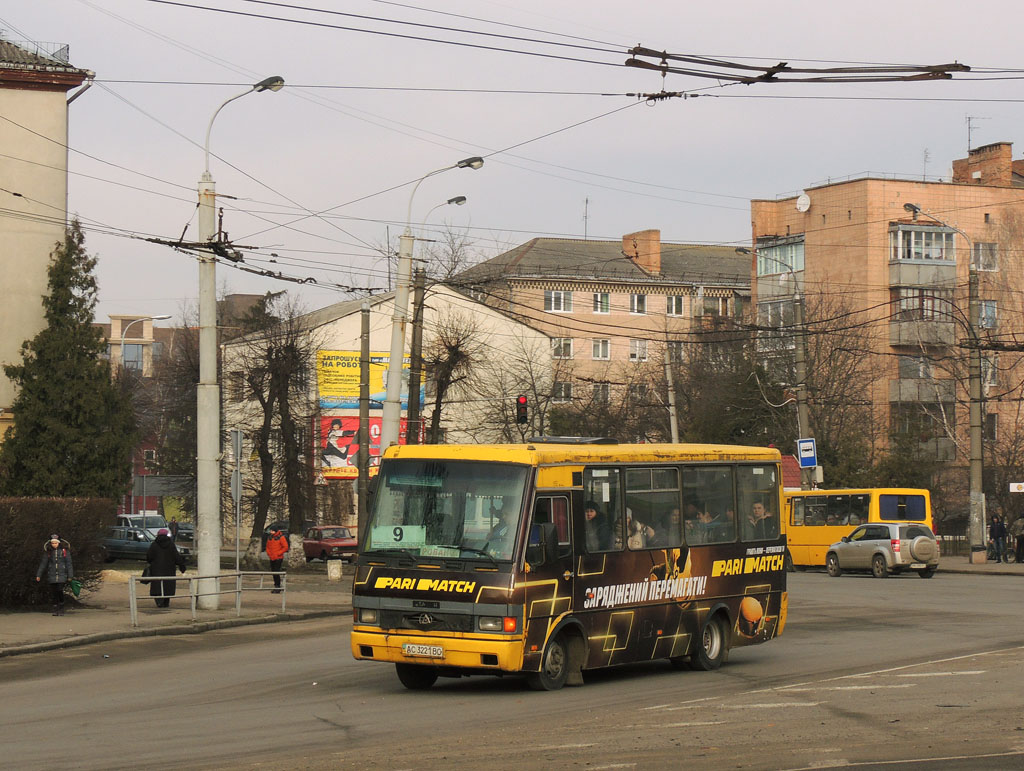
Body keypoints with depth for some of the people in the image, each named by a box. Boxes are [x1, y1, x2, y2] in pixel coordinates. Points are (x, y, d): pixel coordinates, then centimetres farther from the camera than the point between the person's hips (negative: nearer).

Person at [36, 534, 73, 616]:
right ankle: (55, 610, 10)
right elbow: (43, 563, 9)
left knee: (60, 591, -12)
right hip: (52, 575, 2)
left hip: (62, 575, -2)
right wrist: (38, 575, 8)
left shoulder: (64, 550, -1)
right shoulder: (48, 551, 4)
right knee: (53, 593, 0)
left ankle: (61, 609, 2)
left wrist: (70, 576, -1)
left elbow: (68, 563, 2)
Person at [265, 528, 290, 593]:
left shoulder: (281, 537, -8)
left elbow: (285, 547, -11)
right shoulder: (270, 538, 13)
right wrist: (268, 553, 5)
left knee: (276, 573, -12)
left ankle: (278, 588, -7)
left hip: (278, 558, -7)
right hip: (271, 558, 7)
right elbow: (267, 547, 23)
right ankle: (276, 587, 18)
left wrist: (277, 554, -14)